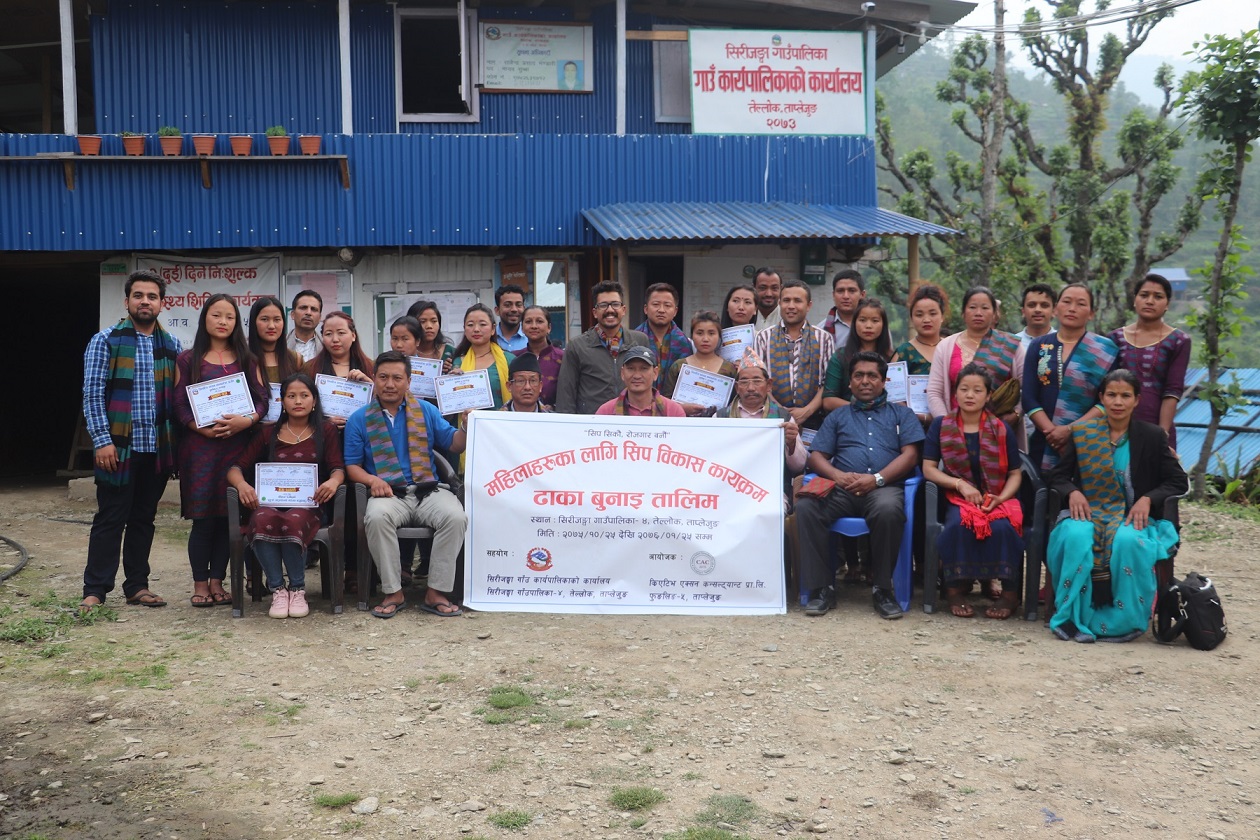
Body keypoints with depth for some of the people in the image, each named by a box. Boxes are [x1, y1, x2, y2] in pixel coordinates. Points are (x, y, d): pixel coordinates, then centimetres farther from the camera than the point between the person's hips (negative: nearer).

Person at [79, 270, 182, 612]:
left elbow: (179, 396, 12)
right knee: (110, 519, 0)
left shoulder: (172, 346, 10)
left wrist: (178, 439, 4)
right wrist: (103, 440, -13)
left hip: (158, 447, 4)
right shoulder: (105, 341, -1)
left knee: (144, 518, 12)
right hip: (118, 446, -4)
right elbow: (92, 395, -6)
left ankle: (137, 585, 21)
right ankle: (95, 590, 7)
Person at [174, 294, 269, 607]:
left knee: (228, 516, 3)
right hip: (200, 445, -2)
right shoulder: (188, 359, 7)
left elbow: (262, 399, 7)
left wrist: (247, 420, -13)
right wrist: (205, 429, -15)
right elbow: (180, 405, 1)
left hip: (238, 445, 2)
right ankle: (200, 584, 7)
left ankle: (217, 582, 12)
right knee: (203, 517, -3)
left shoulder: (246, 359, 13)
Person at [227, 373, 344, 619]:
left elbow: (338, 468, 4)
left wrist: (333, 481, -22)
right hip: (269, 503, 1)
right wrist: (241, 483, -13)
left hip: (307, 506, -1)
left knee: (293, 521, -38)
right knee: (263, 520, -36)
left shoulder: (326, 432, 16)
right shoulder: (268, 434, 19)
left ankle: (298, 589, -16)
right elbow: (236, 467, 12)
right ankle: (277, 589, -21)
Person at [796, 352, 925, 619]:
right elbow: (816, 456, 16)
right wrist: (838, 475, -7)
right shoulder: (837, 416, 27)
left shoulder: (901, 414, 22)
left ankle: (883, 589, -22)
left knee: (888, 509, -39)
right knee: (806, 506, -30)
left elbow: (910, 454, 7)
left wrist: (877, 478, -10)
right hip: (842, 489, 2)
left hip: (884, 487, -2)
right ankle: (821, 587, -22)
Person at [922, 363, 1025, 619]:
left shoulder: (1002, 430, 5)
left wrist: (1001, 498, -13)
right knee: (959, 525, -34)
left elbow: (1015, 474, 6)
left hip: (998, 499, 0)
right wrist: (960, 484, -14)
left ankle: (1009, 591, -16)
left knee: (1001, 527, -33)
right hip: (958, 499, 0)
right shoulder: (941, 426, 5)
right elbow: (929, 469, 0)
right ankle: (955, 588, -17)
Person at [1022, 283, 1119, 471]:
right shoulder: (1038, 346, 8)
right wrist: (1053, 431, -13)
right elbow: (1029, 398, 0)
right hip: (1044, 443, 2)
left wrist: (1070, 430, -16)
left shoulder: (1106, 350, 1)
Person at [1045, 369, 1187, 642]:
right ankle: (1074, 617, -22)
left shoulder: (1153, 436, 7)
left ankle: (1122, 621, -19)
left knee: (1128, 541, -37)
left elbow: (1178, 481, 5)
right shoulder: (1081, 433, 9)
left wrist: (1148, 499, -13)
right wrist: (1072, 492, -11)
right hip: (1088, 513, 1)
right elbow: (1057, 475, 12)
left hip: (1133, 517, -1)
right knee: (1076, 537, -35)